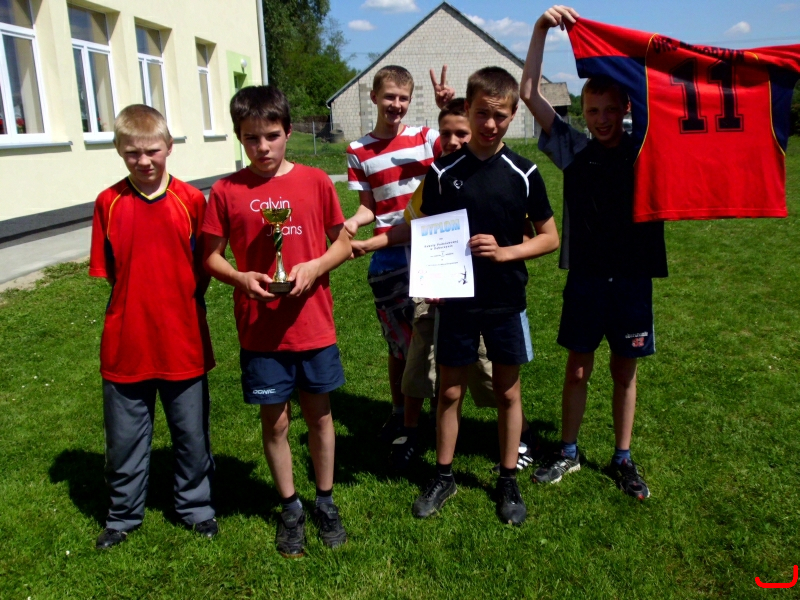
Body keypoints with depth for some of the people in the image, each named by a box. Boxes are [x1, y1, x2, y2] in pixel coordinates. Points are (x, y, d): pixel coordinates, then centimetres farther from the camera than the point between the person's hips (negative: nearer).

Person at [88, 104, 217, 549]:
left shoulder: (191, 200, -5)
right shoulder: (109, 203, -3)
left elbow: (204, 267, 2)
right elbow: (107, 271, 3)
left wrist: (180, 301, -5)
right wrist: (140, 302, -3)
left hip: (183, 340, 0)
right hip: (126, 343, 1)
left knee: (192, 434, 13)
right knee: (125, 437, 14)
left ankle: (196, 506, 34)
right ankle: (124, 514, 36)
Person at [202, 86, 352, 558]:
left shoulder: (315, 181, -2)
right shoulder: (226, 192, -3)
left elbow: (342, 242, 4)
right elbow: (212, 256, 4)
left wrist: (314, 267, -15)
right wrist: (241, 278, -16)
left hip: (313, 324, 0)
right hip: (259, 329, 0)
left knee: (319, 414, 13)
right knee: (275, 421, 11)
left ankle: (326, 501, 34)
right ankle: (290, 509, 32)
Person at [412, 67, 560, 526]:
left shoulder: (523, 174, -3)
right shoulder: (444, 172, -2)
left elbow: (550, 237, 2)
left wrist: (506, 252, -14)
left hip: (506, 302, 0)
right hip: (456, 301, 0)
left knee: (508, 392, 11)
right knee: (450, 391, 10)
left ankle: (509, 480, 28)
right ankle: (445, 475, 29)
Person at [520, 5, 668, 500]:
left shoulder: (648, 149, 1)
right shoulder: (574, 149, -1)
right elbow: (529, 94, -7)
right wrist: (542, 29, -13)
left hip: (633, 278, 1)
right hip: (585, 277, 0)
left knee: (626, 370, 12)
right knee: (578, 368, 9)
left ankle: (623, 459, 27)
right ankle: (568, 453, 27)